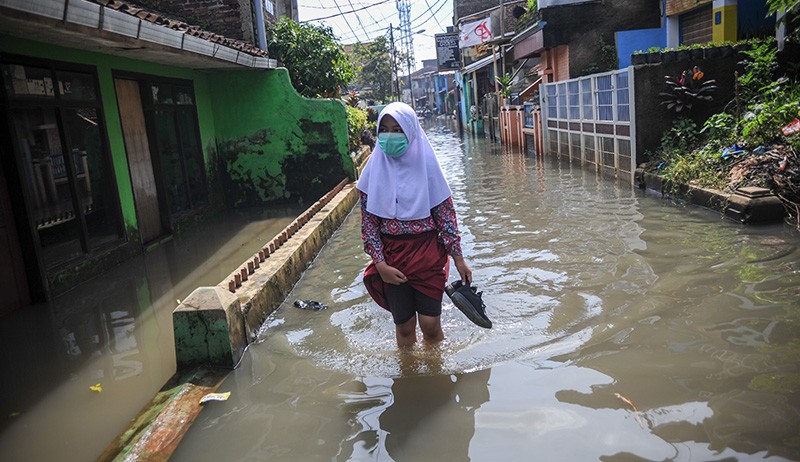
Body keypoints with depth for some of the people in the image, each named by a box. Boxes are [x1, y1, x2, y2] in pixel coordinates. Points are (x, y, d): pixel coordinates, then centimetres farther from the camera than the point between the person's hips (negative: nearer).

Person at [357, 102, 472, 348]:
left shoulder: (425, 164, -5)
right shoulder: (375, 169, -2)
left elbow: (446, 215, -2)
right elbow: (368, 222, -2)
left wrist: (458, 258, -3)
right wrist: (380, 264, -8)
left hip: (427, 253, -1)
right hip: (392, 256, 1)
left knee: (430, 324, 1)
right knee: (404, 326, 10)